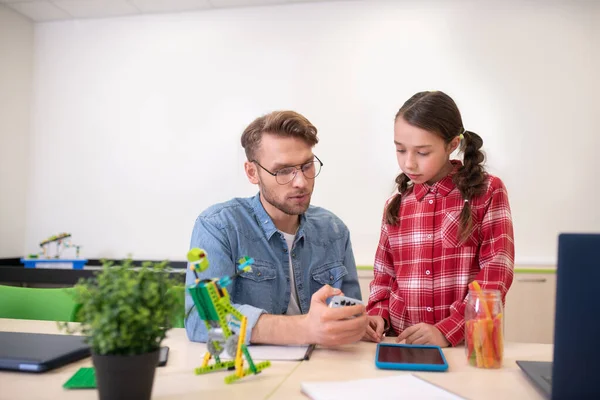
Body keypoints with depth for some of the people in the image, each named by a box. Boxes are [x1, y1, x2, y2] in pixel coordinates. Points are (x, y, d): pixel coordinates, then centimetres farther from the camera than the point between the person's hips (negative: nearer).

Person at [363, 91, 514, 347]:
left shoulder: (488, 192, -1)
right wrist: (378, 316, -3)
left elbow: (495, 276, -7)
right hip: (401, 343, 3)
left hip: (466, 344, -2)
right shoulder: (396, 205, 8)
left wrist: (447, 331, -16)